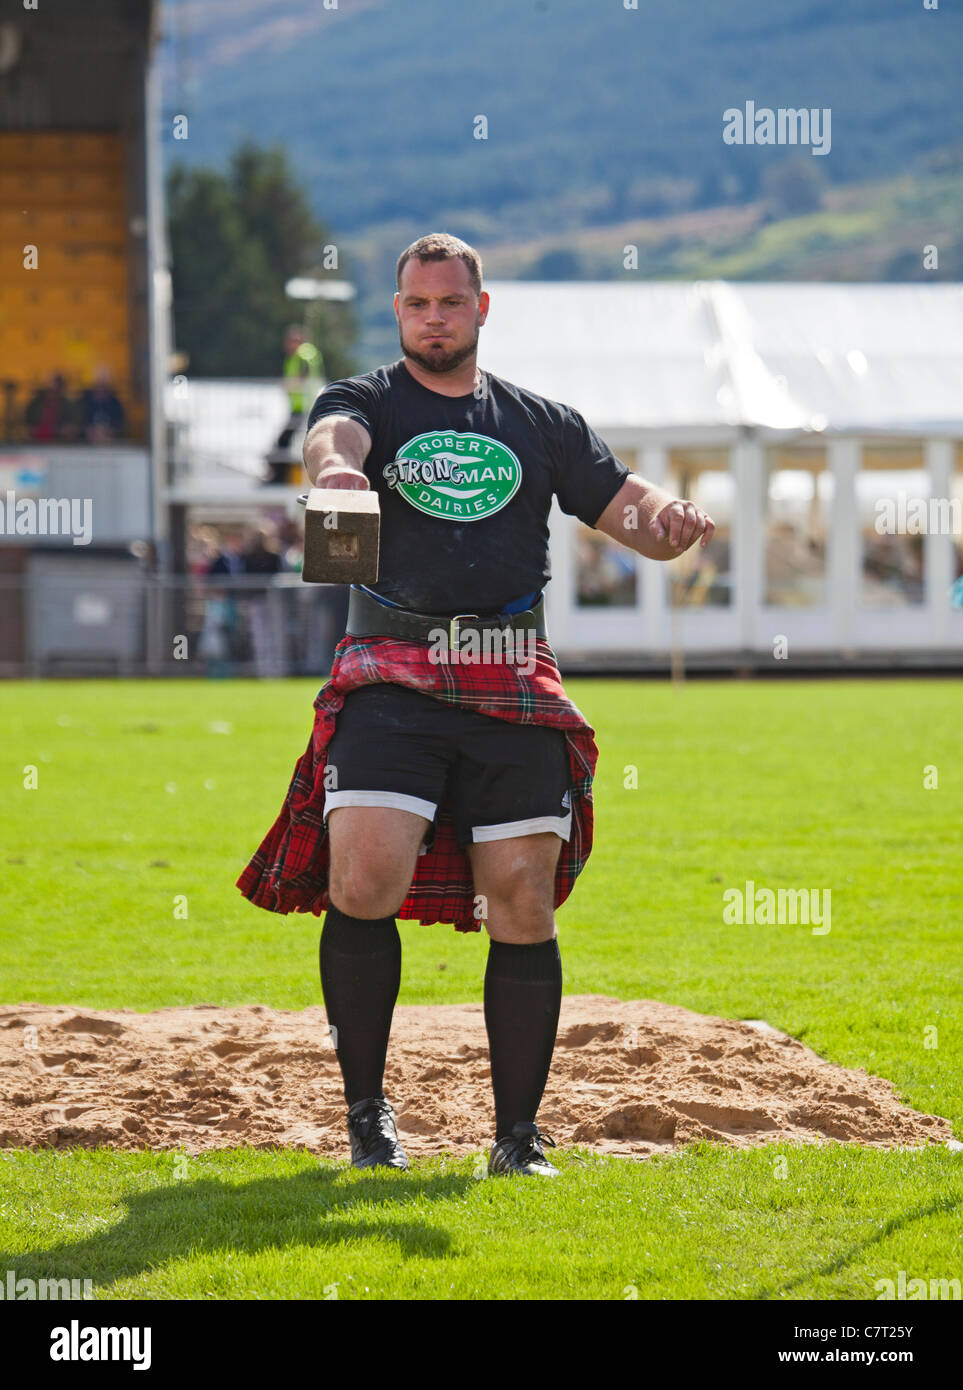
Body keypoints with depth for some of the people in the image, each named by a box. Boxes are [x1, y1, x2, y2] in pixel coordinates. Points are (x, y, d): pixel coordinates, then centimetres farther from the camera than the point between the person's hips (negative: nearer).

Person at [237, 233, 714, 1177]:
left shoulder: (541, 424, 17)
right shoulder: (367, 403, 9)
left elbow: (635, 517, 14)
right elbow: (330, 441, -15)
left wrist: (671, 520, -11)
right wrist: (334, 465, -41)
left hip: (515, 688, 2)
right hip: (393, 676, -2)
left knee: (524, 903, -4)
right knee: (364, 878, -19)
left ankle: (518, 1135, 6)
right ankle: (365, 1111, -4)